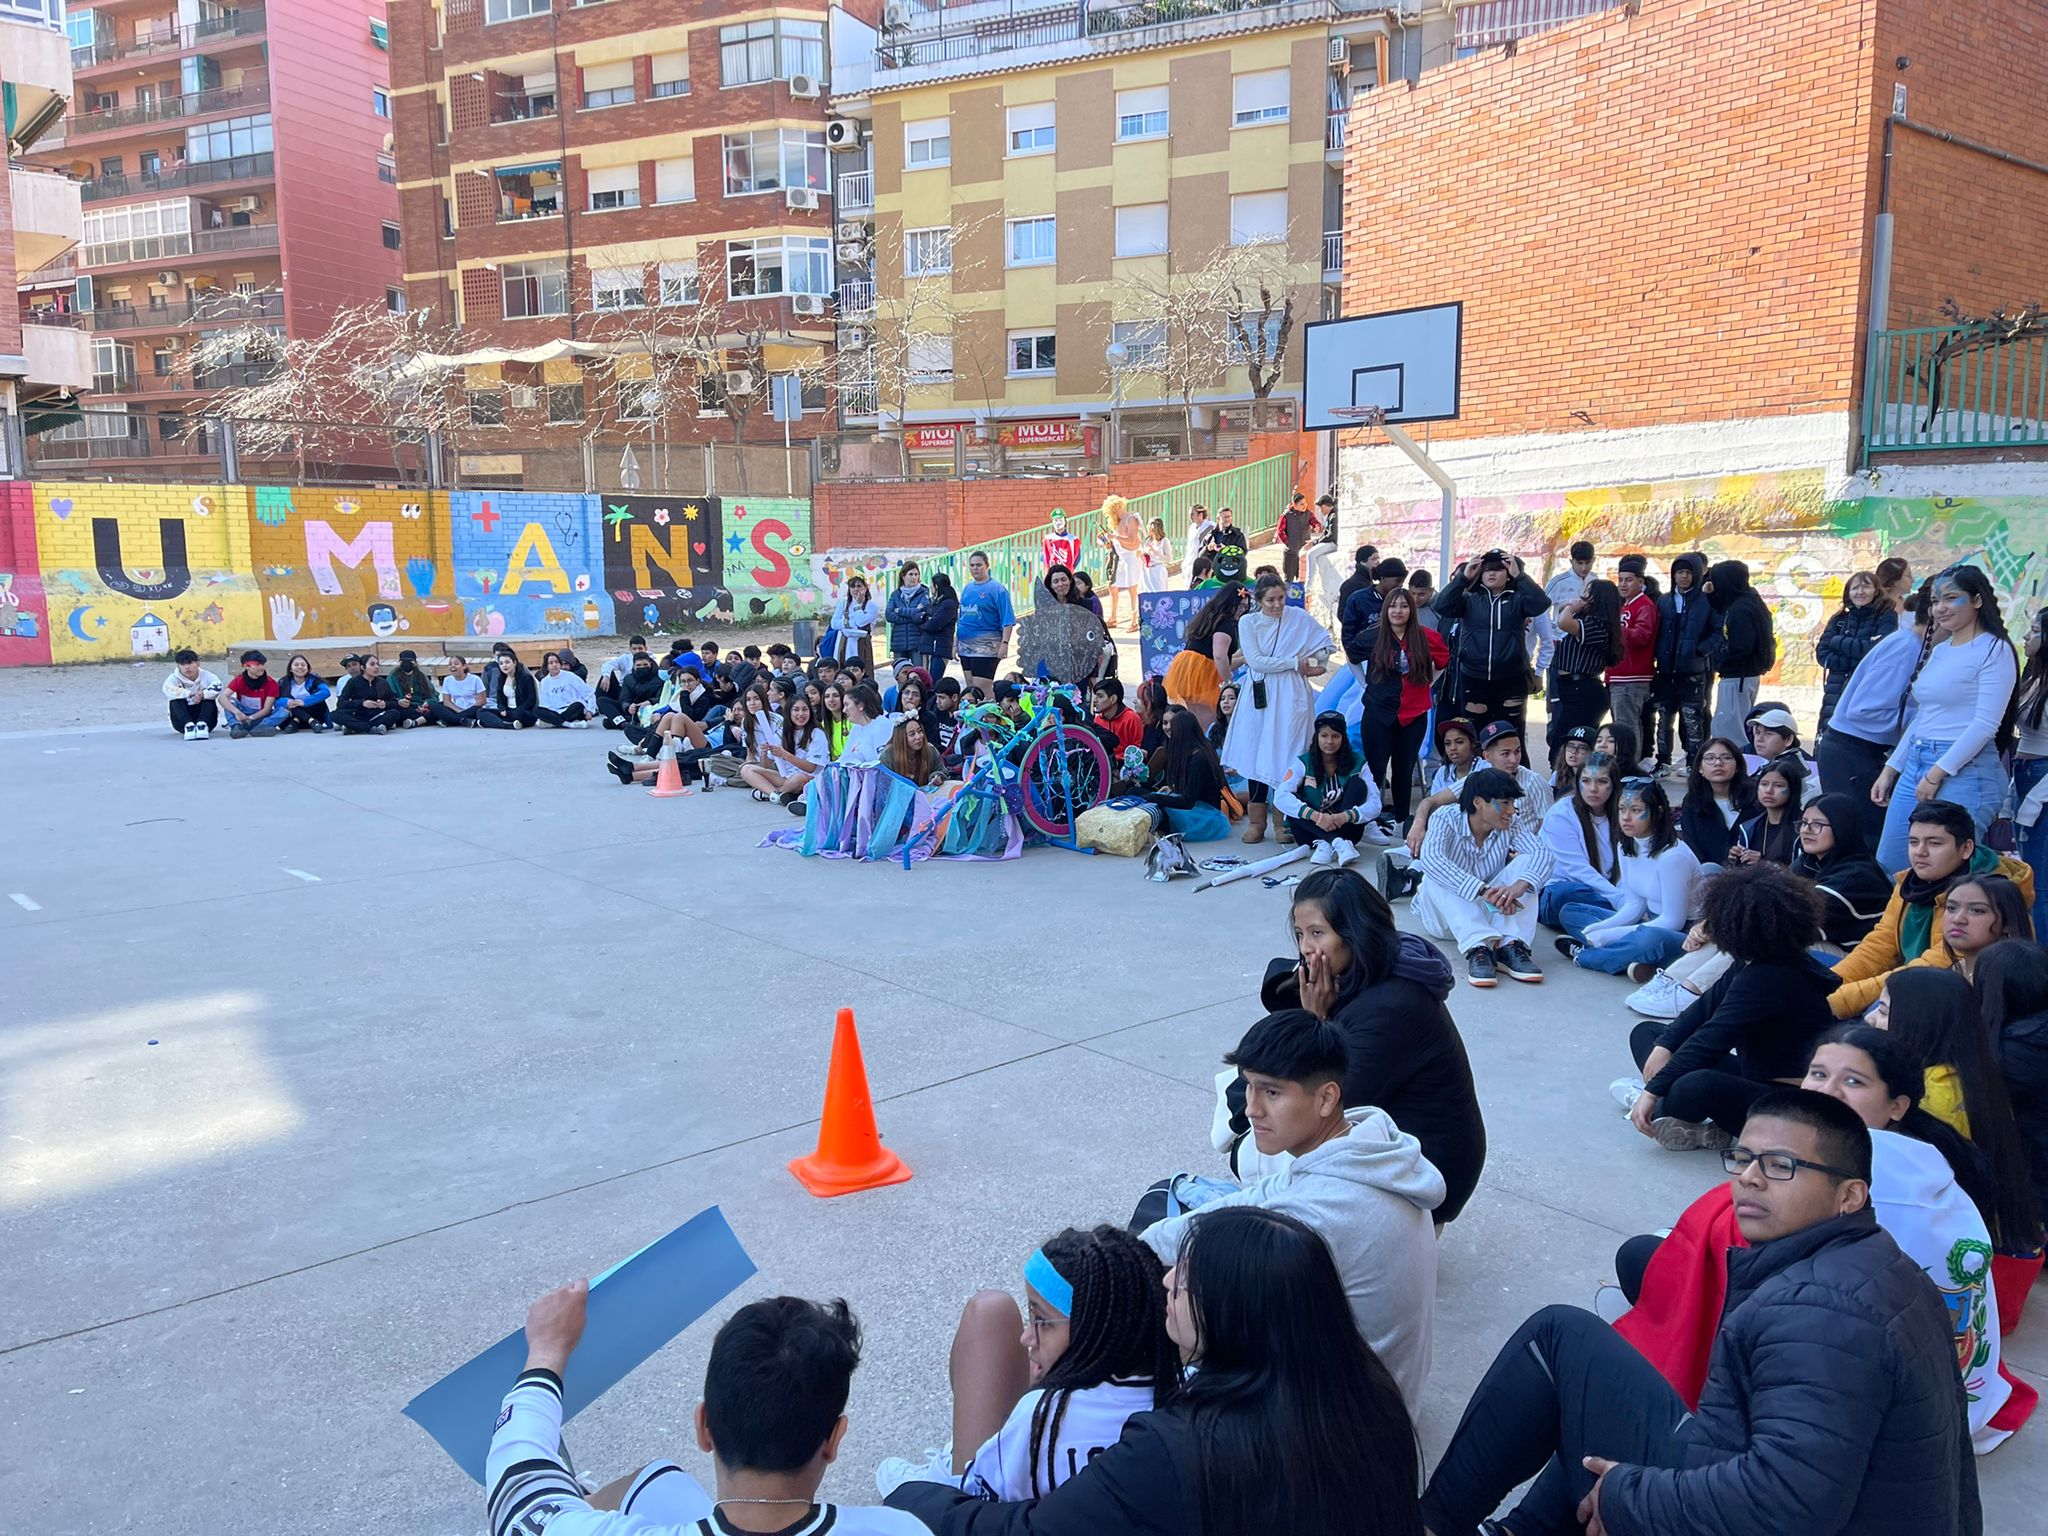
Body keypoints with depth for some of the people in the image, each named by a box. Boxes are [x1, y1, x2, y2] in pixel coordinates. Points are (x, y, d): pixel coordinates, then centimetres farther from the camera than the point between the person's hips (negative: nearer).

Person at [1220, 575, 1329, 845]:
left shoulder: (1298, 617, 3)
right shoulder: (1248, 622, 2)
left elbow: (1326, 641, 14)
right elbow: (1255, 661, -8)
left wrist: (1313, 661, -5)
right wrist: (1294, 662, -9)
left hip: (1291, 695, 0)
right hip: (1260, 694, 0)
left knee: (1286, 754, -2)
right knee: (1256, 754, -1)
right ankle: (1257, 822, 7)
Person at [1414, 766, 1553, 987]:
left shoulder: (1511, 825, -7)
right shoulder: (1446, 819, -18)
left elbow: (1542, 853, -24)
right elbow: (1431, 859, -38)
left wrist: (1519, 886, -45)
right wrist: (1483, 891, -49)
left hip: (1487, 911, 3)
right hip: (1443, 916, -3)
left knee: (1525, 862, -17)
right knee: (1437, 877, -32)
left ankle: (1510, 945, -32)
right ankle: (1477, 947, -44)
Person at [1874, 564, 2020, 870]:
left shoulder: (1994, 650, -6)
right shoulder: (1939, 650, 16)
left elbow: (1986, 724, -14)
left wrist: (1937, 774, -17)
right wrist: (1890, 770, 18)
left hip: (1965, 772, -8)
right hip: (1915, 766, 8)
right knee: (1887, 870, 8)